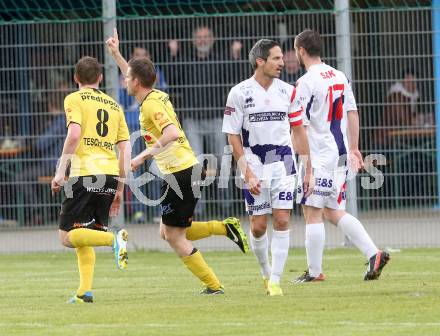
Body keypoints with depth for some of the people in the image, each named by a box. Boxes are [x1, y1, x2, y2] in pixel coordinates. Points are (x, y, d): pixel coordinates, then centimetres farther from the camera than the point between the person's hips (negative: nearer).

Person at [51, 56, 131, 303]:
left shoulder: (74, 99, 4)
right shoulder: (114, 106, 19)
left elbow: (74, 134, -13)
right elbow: (125, 149, 15)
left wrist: (61, 171, -9)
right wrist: (120, 189, 20)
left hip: (85, 173, -6)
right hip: (110, 175, 6)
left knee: (68, 236, -3)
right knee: (83, 237, 15)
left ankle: (115, 239, -25)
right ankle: (85, 291, 5)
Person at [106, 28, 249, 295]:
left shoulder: (151, 104, -16)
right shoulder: (156, 96, 12)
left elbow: (172, 133, -32)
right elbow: (135, 79, 35)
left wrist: (145, 155, -27)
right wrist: (116, 53, 38)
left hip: (180, 173, -9)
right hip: (187, 169, 9)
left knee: (174, 237, -1)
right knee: (170, 233, 17)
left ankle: (213, 285, -1)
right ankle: (226, 227, 9)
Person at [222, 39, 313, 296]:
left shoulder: (288, 91, 3)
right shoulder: (240, 93, -6)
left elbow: (299, 130, 10)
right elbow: (233, 137, -3)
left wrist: (308, 169, 7)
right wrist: (247, 174, -10)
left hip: (283, 163, 2)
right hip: (255, 164, -2)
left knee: (282, 221, -8)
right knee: (258, 225, 0)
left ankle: (275, 280, -1)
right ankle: (266, 272, 25)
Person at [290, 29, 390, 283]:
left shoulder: (306, 82, -13)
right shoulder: (339, 77, 10)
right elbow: (352, 113, 14)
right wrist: (354, 148, 20)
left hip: (318, 156, -8)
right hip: (340, 153, 8)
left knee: (313, 212, 0)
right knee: (334, 212, 13)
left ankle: (314, 271, 3)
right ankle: (374, 254, 1)